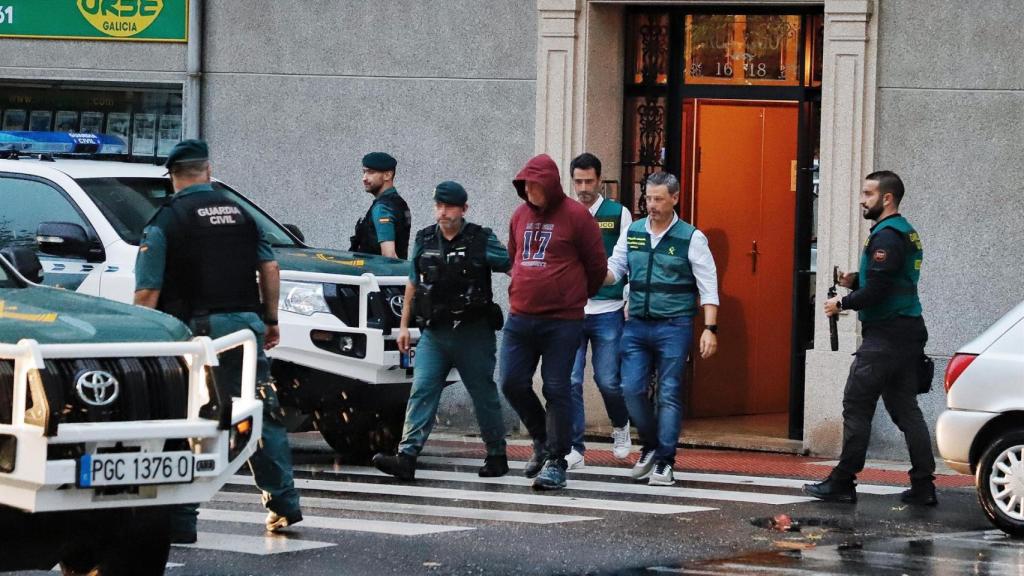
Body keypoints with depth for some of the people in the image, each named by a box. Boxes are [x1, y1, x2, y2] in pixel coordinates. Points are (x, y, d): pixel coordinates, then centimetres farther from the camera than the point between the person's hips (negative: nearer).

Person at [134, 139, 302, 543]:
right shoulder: (240, 213, 13)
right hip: (245, 325, 5)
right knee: (261, 416, 13)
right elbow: (270, 269, 11)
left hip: (196, 327, -5)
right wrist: (271, 321, 18)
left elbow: (148, 293, -8)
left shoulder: (165, 222, -2)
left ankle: (181, 520, -4)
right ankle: (284, 504, 15)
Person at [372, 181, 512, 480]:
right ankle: (406, 457, -16)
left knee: (484, 394, 6)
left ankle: (497, 456, 19)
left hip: (473, 333, -3)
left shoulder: (482, 241, -4)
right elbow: (413, 284, 17)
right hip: (434, 333, 3)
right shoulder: (424, 240, 9)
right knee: (421, 391, -8)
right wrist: (404, 324, 15)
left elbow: (512, 268, 0)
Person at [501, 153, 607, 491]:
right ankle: (542, 440, 24)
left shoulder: (575, 216, -7)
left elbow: (597, 265, 0)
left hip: (562, 321, -6)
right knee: (513, 383, 3)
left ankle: (556, 461, 3)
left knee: (556, 390, -3)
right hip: (520, 318, 6)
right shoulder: (520, 216, 10)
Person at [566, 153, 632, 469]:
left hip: (607, 312, -2)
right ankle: (574, 449, 2)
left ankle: (621, 426, 31)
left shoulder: (618, 214, 4)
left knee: (607, 380, 1)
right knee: (570, 381, -4)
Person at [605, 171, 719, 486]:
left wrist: (710, 328, -11)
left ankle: (664, 462, 3)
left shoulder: (691, 238, -3)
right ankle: (650, 445, 21)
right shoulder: (633, 232, 10)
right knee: (631, 389, -1)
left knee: (669, 395, -3)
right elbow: (614, 269, 13)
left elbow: (708, 286, -4)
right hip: (637, 325, 4)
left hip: (674, 327, -4)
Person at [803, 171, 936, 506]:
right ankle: (923, 486, 6)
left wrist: (843, 303, -7)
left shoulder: (887, 236, -15)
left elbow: (877, 291, -21)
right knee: (905, 408, 9)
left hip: (885, 336, -10)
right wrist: (856, 281, 10)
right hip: (908, 332, 10)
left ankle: (842, 483, -4)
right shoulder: (906, 233, 18)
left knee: (857, 405, -6)